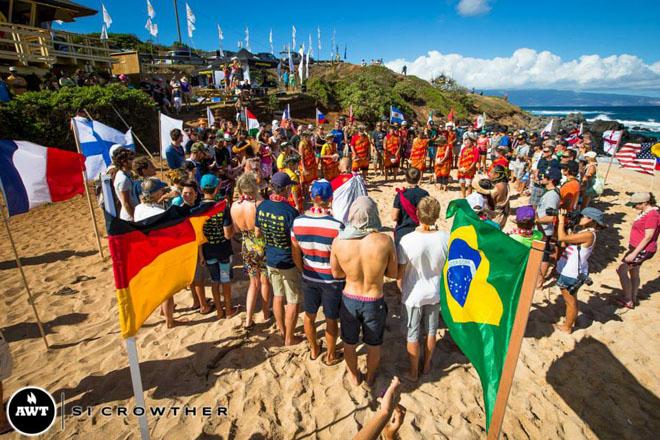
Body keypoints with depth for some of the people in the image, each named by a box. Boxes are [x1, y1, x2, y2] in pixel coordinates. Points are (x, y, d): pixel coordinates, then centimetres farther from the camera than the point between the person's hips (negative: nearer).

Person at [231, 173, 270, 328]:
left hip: (247, 248, 4)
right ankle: (266, 314, 37)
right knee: (265, 281, 19)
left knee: (254, 282, 22)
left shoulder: (234, 206, -10)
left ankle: (249, 319, 19)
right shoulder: (260, 204, -26)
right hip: (263, 247, -4)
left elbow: (237, 228, 4)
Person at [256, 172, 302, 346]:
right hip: (289, 262, -6)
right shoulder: (290, 211, -26)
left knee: (278, 296, 23)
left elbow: (257, 233, 6)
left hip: (271, 260, 6)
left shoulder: (261, 206, -6)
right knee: (293, 301, 11)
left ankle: (281, 330, 41)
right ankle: (289, 338, 25)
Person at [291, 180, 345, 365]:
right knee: (331, 320, 18)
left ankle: (314, 349, 48)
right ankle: (331, 356, 39)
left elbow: (296, 256, -2)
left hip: (309, 278, 4)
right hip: (332, 280, -3)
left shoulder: (298, 222, -13)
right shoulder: (337, 226, -25)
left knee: (309, 315, 25)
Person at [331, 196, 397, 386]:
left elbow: (336, 273, -5)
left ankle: (354, 376, 50)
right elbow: (393, 273, -9)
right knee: (373, 345, 27)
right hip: (374, 301, -1)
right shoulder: (384, 241, -25)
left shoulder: (338, 241, -21)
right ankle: (370, 377, 51)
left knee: (349, 343, 27)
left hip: (349, 300, 1)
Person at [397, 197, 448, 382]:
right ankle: (427, 365, 45)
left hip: (413, 296, -3)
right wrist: (442, 287, 14)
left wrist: (401, 290, 3)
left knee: (412, 335, 16)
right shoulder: (446, 239, -17)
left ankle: (413, 372, 34)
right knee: (431, 332, 24)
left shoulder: (407, 240, -26)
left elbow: (399, 273, -17)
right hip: (435, 294, 3)